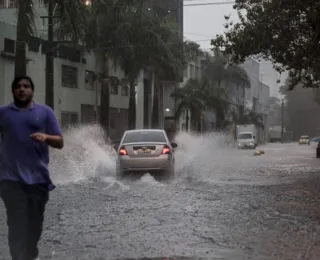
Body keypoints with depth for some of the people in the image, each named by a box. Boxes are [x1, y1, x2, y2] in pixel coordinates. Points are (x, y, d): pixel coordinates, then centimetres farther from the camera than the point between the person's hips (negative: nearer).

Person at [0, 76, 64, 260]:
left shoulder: (45, 112, 8)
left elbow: (60, 142, 4)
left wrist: (46, 137, -15)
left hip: (38, 177, 1)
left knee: (35, 222, 10)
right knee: (17, 223, -7)